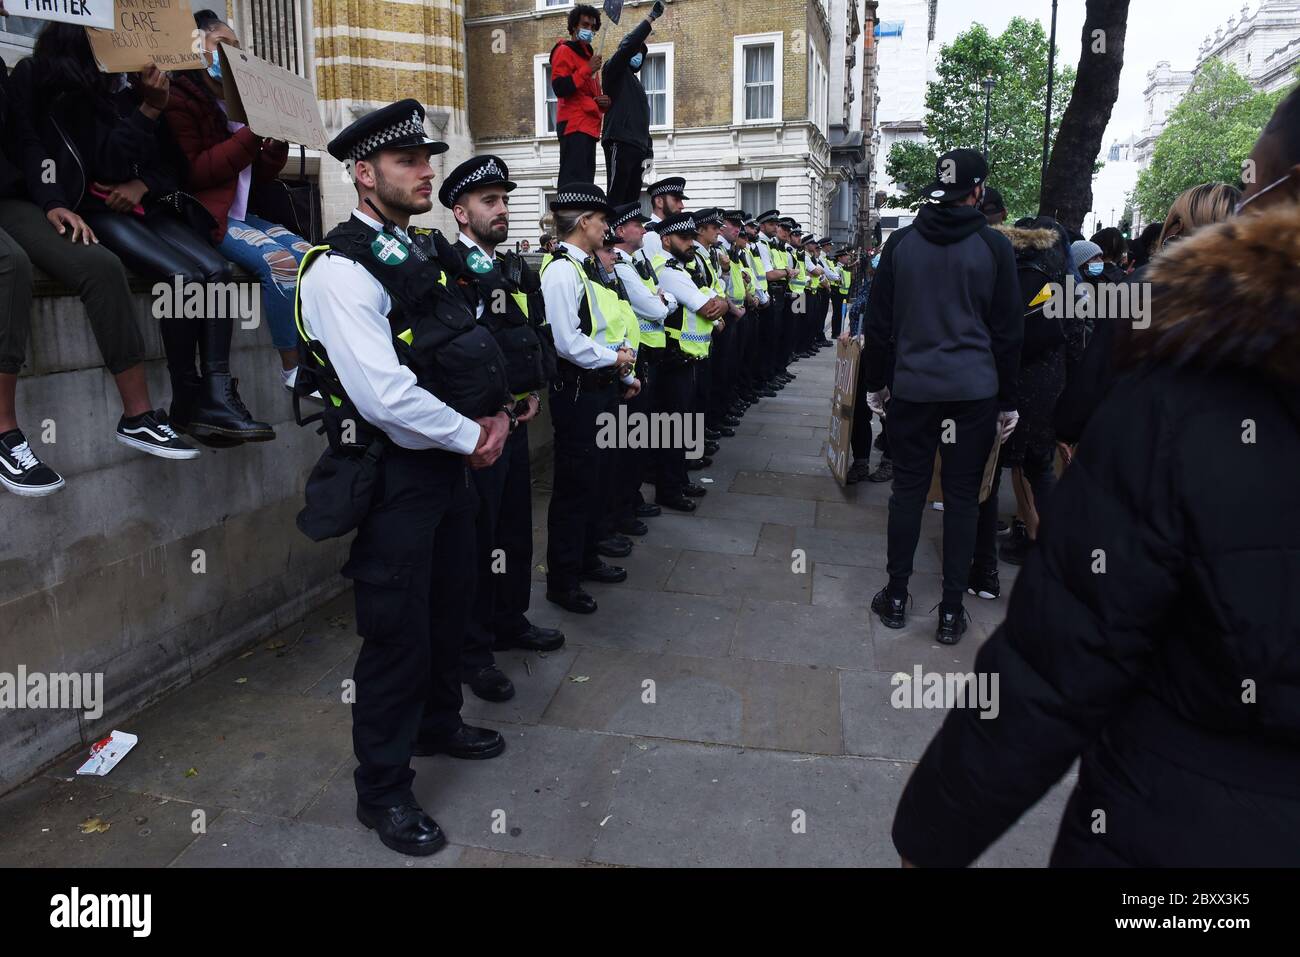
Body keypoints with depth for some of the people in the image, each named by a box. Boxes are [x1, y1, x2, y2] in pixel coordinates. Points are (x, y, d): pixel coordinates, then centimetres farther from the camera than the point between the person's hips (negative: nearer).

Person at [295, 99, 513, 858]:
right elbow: (386, 396, -28)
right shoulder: (341, 268, -18)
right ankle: (384, 790, 25)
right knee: (398, 630, 4)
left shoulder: (427, 253, 9)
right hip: (394, 475, -8)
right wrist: (471, 435, -16)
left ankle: (438, 722, 48)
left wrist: (498, 413, -4)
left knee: (450, 604, 23)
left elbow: (475, 348, 15)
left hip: (452, 462, 9)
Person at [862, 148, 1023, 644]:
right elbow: (1008, 331, 0)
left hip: (912, 387, 2)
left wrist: (875, 384, 15)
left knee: (908, 489, 10)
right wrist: (1008, 401, 8)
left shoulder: (900, 242, 3)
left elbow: (879, 322, 6)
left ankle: (895, 598, 18)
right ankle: (951, 611, 12)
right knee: (962, 496, 5)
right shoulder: (994, 245, -2)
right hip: (974, 391, -1)